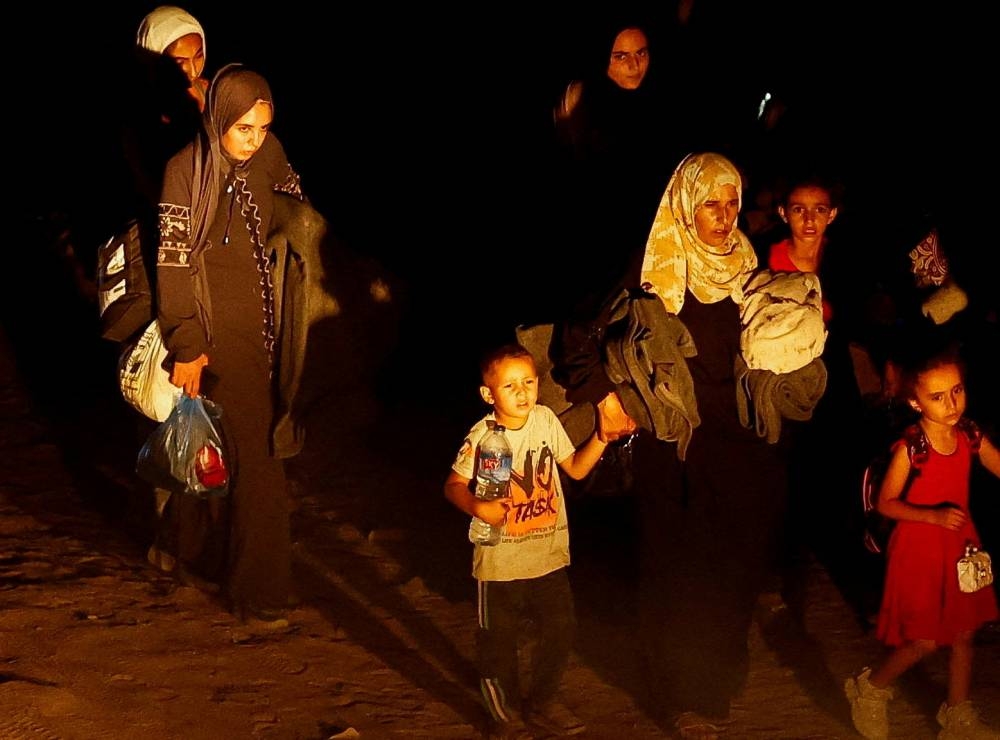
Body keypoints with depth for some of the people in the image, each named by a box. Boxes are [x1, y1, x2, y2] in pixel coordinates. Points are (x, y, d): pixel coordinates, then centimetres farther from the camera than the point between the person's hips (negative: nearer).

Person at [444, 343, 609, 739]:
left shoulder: (545, 419, -2)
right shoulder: (483, 436, -17)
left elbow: (576, 468, 9)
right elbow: (453, 485, -13)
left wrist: (601, 437, -4)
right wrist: (477, 507, -30)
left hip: (550, 557, 5)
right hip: (501, 562, -5)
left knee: (559, 631, 16)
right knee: (499, 643, 9)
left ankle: (542, 702, 39)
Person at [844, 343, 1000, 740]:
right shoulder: (910, 449, -20)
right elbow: (886, 503, -14)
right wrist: (934, 516, -24)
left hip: (960, 546, 5)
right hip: (919, 549, -5)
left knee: (964, 633, 14)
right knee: (924, 641, -2)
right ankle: (870, 688, 25)